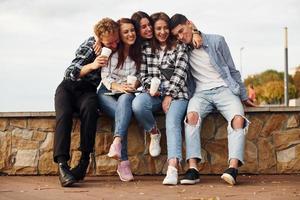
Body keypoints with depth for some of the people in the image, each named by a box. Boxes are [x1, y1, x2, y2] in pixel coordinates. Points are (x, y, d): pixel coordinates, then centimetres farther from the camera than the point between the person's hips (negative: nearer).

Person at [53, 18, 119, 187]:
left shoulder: (118, 48, -4)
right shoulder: (89, 46, -12)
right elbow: (70, 73, -17)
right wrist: (91, 66, -35)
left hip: (88, 90, 1)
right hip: (69, 86, -1)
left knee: (89, 108, -35)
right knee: (64, 114, -32)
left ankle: (85, 160, -33)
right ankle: (62, 164, -41)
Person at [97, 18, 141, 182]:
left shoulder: (138, 53, 13)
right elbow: (105, 76, -2)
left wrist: (135, 84, -10)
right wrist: (117, 86, -21)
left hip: (128, 94, 1)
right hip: (107, 93, -1)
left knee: (125, 99, -38)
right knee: (122, 114, -35)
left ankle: (116, 143, -59)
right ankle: (123, 162, -43)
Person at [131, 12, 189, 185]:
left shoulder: (179, 48, 9)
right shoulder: (147, 50, 16)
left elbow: (180, 73, -1)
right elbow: (144, 74, 14)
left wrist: (169, 96, -11)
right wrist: (150, 88, -8)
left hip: (176, 93, -2)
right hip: (155, 93, 2)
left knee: (172, 122, -31)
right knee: (137, 104, -33)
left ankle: (173, 167, -47)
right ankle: (154, 132, -3)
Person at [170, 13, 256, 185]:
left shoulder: (216, 41, 5)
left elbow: (232, 70, 11)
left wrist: (244, 96, 15)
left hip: (224, 89, -1)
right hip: (201, 93, 1)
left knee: (238, 118, -31)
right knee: (192, 115, -33)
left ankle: (233, 167, -43)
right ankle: (193, 168, -40)